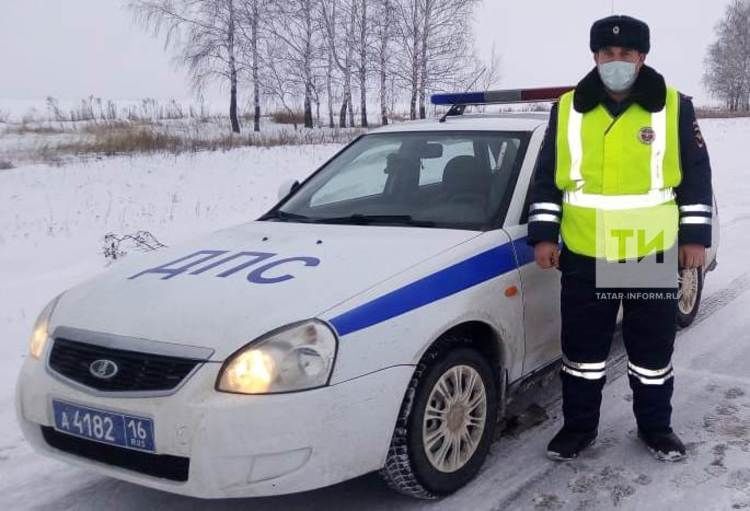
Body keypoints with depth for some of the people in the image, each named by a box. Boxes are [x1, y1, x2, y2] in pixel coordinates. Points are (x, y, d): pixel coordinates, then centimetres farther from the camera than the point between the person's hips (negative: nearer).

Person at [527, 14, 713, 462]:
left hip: (654, 255, -1)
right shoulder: (567, 109, 2)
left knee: (653, 349, 12)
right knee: (582, 348, 10)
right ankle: (579, 426, 28)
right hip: (584, 256, 1)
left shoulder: (675, 107, -1)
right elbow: (547, 176, 6)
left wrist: (695, 236, 0)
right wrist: (543, 234, 1)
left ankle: (656, 426, 31)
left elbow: (697, 176, 4)